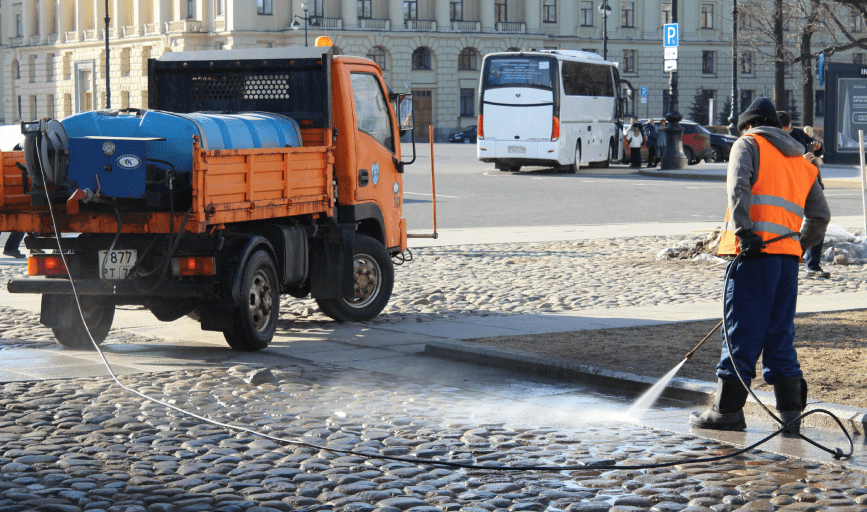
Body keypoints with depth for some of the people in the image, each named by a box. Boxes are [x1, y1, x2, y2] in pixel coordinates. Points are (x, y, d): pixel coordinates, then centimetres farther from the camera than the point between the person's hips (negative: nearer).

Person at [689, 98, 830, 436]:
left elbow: (738, 187, -13)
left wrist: (743, 231, -20)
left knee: (742, 331, -3)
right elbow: (820, 216, 23)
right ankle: (791, 411, 7)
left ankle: (728, 409, 0)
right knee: (780, 335, 11)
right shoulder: (802, 162, 24)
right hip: (788, 255, 6)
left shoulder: (748, 145, 7)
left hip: (756, 250, -6)